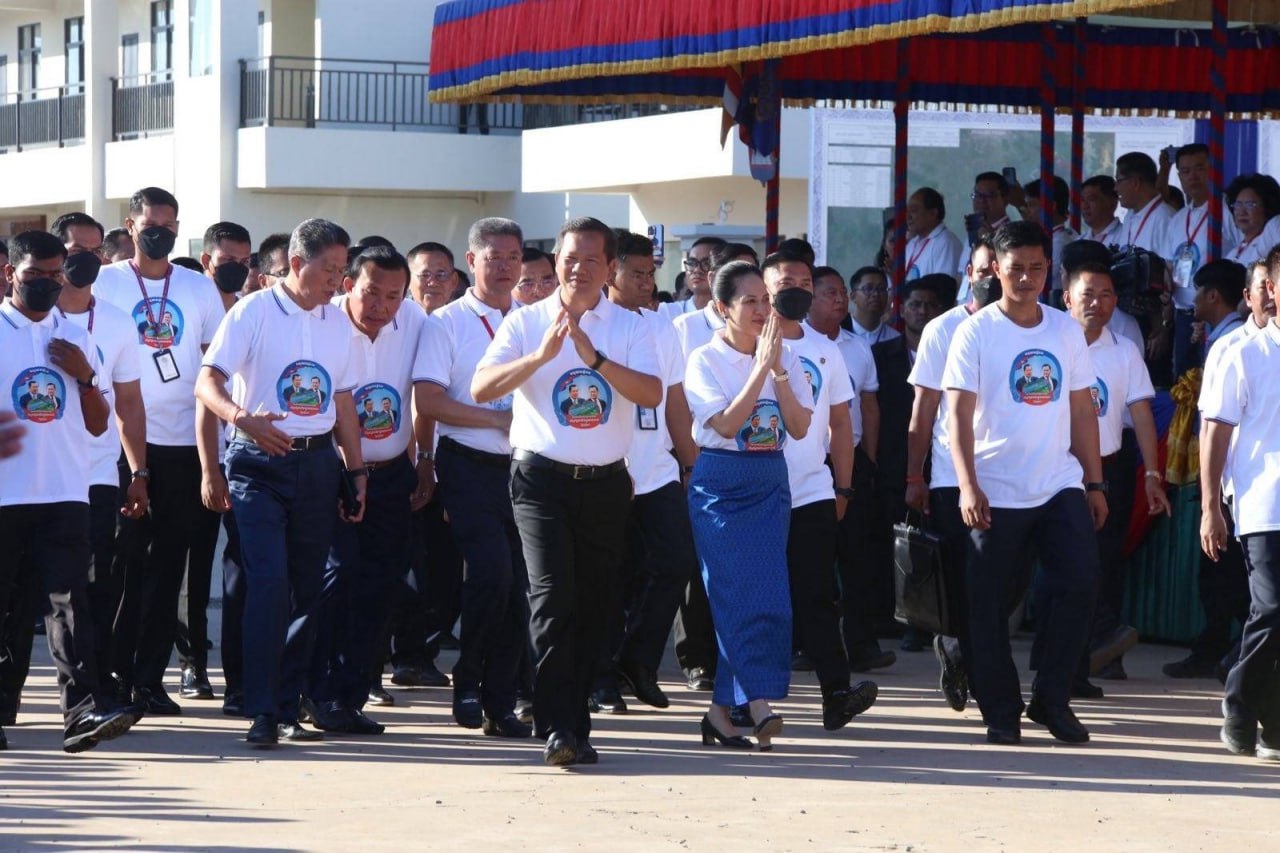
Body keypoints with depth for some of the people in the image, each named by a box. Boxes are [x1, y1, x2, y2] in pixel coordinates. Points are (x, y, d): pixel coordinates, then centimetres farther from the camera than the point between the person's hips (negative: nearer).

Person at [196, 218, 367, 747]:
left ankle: (287, 707, 14)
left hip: (317, 462, 5)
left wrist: (357, 471, 14)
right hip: (259, 464, -5)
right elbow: (207, 383, -13)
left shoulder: (338, 322, 12)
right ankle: (261, 712, -12)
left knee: (306, 587, 6)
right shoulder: (252, 313, -6)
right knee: (268, 581, -14)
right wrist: (243, 419, -32)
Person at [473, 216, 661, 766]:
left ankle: (577, 726, 17)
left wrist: (592, 355, -20)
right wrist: (541, 355, -20)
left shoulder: (628, 328, 5)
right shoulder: (526, 323, 3)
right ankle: (557, 728, -18)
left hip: (606, 483, 2)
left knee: (592, 607, 7)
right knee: (553, 595, -15)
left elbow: (651, 394, -10)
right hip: (542, 478, -2)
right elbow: (481, 389, -9)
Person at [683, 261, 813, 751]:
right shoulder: (705, 361, -3)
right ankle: (758, 702, -15)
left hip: (770, 484, 4)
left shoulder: (785, 357, 9)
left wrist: (779, 371, -10)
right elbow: (726, 424, -15)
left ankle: (723, 710, 3)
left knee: (768, 594, -2)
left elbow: (800, 428, 0)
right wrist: (760, 368, -16)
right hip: (721, 484, -4)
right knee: (740, 593, -12)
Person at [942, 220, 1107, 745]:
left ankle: (1052, 700, 4)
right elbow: (959, 413, -8)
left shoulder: (1066, 331, 8)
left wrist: (1095, 484, 8)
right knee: (990, 605, 1)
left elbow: (1082, 410, 12)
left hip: (1061, 487, 3)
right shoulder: (977, 332, -3)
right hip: (997, 493, -3)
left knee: (1079, 583, -9)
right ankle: (1001, 712, 14)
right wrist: (968, 486, -18)